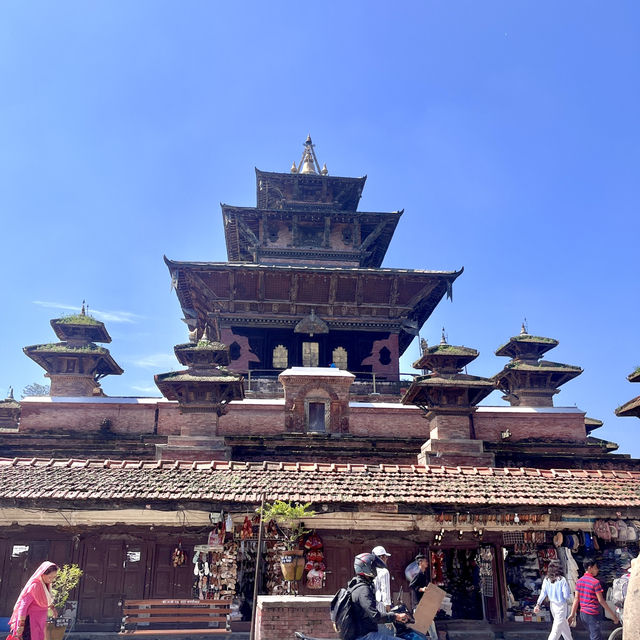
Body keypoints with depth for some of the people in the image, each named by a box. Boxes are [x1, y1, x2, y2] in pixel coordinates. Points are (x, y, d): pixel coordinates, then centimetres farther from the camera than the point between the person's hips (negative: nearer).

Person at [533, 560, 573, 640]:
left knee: (564, 625, 24)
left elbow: (543, 593, -5)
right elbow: (566, 595, -17)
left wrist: (538, 604, -2)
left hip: (552, 605, 6)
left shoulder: (546, 580, -4)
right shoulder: (562, 579, -18)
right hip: (561, 605, -6)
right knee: (557, 628, 0)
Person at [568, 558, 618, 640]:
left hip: (582, 613, 8)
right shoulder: (595, 582, -13)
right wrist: (612, 614, -7)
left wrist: (572, 615, 7)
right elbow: (601, 600, -13)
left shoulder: (579, 581, 9)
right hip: (592, 614, -8)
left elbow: (576, 599, 7)